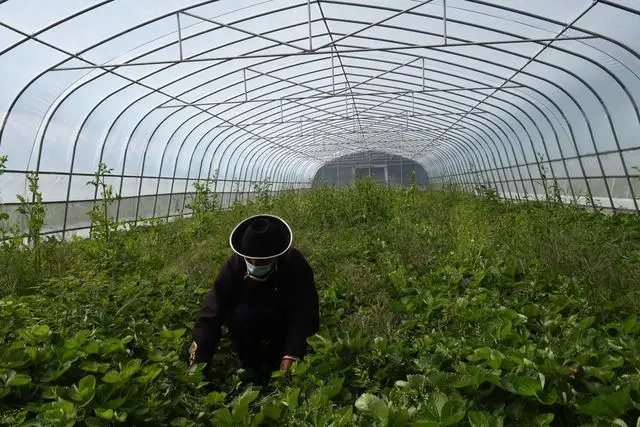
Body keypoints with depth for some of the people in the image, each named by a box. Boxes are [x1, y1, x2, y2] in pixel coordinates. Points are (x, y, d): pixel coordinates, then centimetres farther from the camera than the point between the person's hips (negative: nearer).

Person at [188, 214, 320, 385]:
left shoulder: (295, 265, -29)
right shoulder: (235, 265, -27)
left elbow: (305, 314, -28)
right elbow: (211, 313, -30)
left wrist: (291, 355, -39)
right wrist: (198, 362, -36)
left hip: (288, 325, -1)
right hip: (253, 320, 2)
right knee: (240, 315, -31)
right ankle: (254, 370, -11)